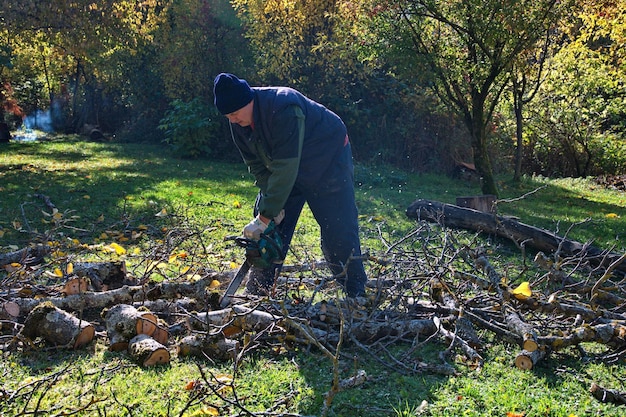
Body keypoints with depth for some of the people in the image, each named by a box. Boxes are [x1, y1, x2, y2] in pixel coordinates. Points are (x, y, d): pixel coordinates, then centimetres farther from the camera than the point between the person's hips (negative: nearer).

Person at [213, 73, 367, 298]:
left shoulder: (283, 108, -37)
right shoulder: (238, 122, -13)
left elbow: (285, 168, -38)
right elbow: (257, 165, -6)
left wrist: (265, 217, -36)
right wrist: (271, 204, -16)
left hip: (328, 160, -7)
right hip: (285, 167, 7)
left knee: (338, 230, -8)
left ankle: (357, 294, 5)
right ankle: (255, 293, 10)